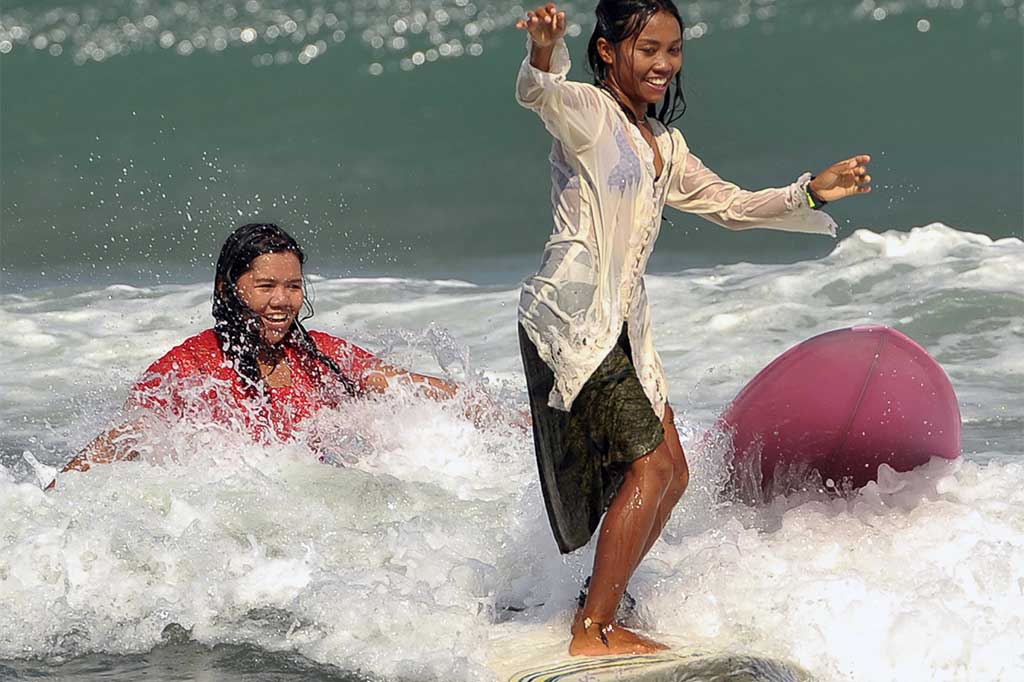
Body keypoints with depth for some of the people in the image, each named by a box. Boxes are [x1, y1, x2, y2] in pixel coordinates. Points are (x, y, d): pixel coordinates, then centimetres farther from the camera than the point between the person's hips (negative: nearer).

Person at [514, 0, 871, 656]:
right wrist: (542, 54, -53)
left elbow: (730, 204, 26)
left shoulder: (663, 144, 18)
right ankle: (593, 634, -8)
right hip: (572, 314, -9)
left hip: (623, 323, 9)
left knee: (671, 475, 9)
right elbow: (539, 94, -30)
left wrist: (811, 193, 12)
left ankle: (596, 613, 20)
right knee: (651, 466, -13)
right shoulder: (587, 111, -8)